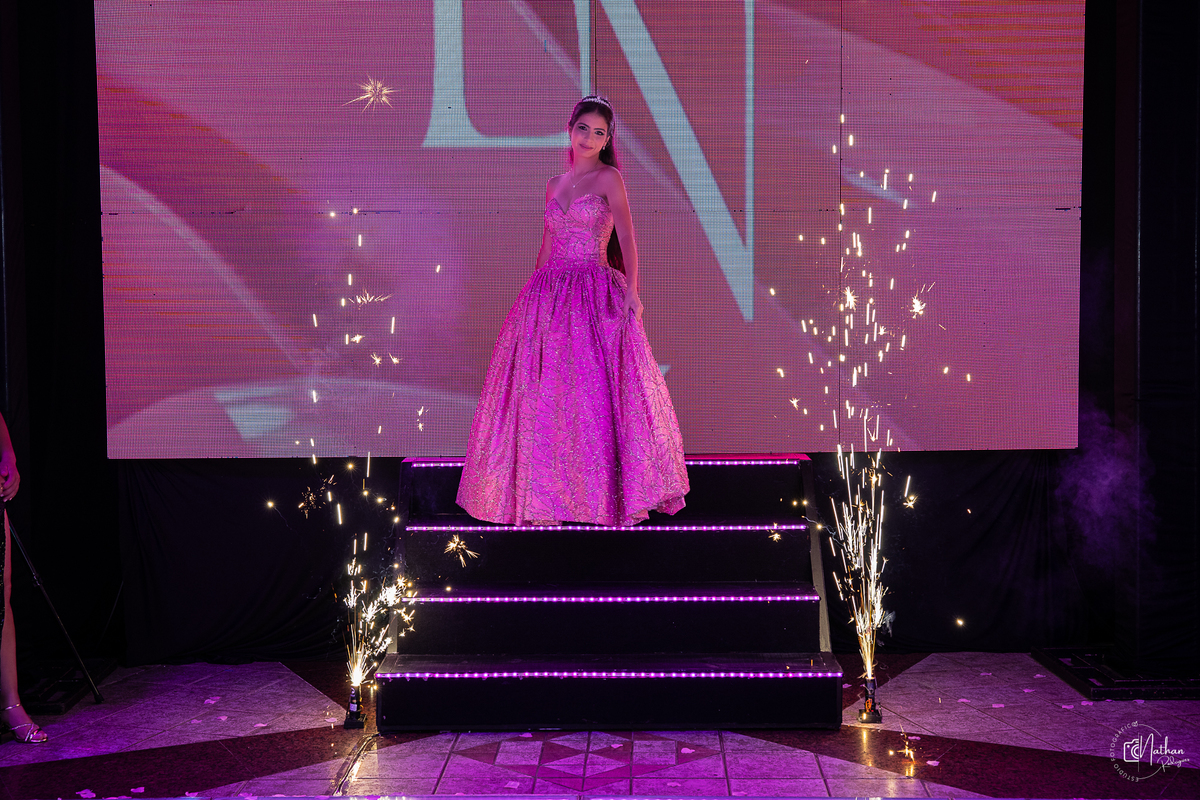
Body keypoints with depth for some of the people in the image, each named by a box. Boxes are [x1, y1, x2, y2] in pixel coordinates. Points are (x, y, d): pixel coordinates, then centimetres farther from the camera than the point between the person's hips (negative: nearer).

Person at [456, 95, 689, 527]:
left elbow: (627, 238, -8)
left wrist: (631, 290, -20)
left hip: (597, 296, -5)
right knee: (543, 392, 2)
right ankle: (545, 495, 9)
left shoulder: (608, 178, 1)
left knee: (598, 389, -5)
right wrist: (535, 293, 15)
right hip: (551, 294, 5)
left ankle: (615, 491, 5)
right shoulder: (553, 185, 16)